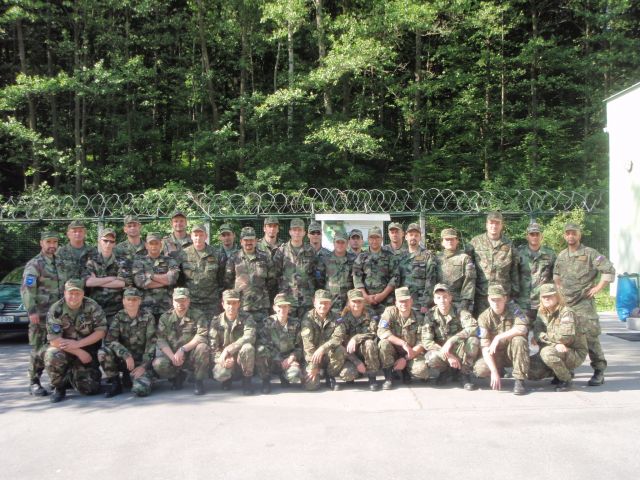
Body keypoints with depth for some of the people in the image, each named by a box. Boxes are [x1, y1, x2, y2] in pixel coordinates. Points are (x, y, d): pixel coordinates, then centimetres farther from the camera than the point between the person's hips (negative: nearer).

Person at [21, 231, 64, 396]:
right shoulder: (34, 264, -5)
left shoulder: (59, 264, 17)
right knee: (39, 349, -5)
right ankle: (34, 383, 3)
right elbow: (26, 289, -13)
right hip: (41, 315, -6)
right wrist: (31, 311, -20)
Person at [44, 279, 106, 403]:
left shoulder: (92, 307, -10)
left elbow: (101, 331, -11)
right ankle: (59, 388, -7)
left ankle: (72, 375, 27)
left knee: (89, 388, -11)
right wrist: (79, 353, -23)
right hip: (65, 350, -1)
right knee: (52, 356, -36)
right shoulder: (56, 310, -14)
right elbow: (54, 340, -18)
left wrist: (78, 344, -21)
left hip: (88, 350, 1)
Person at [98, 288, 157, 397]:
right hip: (123, 359, 2)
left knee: (141, 390, -27)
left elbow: (151, 343, -9)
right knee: (102, 353, -27)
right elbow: (109, 340, -14)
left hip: (142, 361, -2)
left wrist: (144, 366, -17)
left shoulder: (148, 317, -6)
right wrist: (126, 354, -28)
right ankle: (115, 383, -4)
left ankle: (128, 378, 10)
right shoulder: (119, 317, -2)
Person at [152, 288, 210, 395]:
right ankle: (178, 376, 8)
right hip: (172, 355, 2)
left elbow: (202, 336, -18)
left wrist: (182, 349, -27)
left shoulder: (198, 316, -5)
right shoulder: (165, 317, 2)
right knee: (157, 364, -27)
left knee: (202, 347, -33)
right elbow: (160, 340, -7)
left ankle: (198, 381, -10)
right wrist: (172, 357, -22)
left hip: (192, 357, -2)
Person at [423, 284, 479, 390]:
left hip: (459, 352, 0)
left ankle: (465, 374, -8)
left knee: (474, 341, -30)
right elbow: (427, 342, -14)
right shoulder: (430, 316, -7)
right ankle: (444, 370, 4)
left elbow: (473, 327, -30)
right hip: (441, 353, 0)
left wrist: (451, 341, -36)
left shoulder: (459, 312, -10)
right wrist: (447, 356, -25)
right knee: (431, 358, -35)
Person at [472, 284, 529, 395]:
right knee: (480, 369, -26)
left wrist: (498, 337, -31)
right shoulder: (484, 317, -13)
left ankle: (520, 380, -21)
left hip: (513, 352, -1)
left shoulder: (513, 309, -13)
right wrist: (494, 372, -28)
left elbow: (522, 329, -30)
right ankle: (500, 371, 11)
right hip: (496, 354, 1)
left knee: (519, 339, -32)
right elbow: (485, 347, -18)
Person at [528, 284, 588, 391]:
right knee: (529, 370, -8)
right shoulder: (542, 313, 4)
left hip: (575, 354, -7)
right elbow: (537, 334, -9)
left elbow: (565, 337, -30)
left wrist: (544, 336, -15)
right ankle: (560, 372, 15)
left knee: (548, 353, -35)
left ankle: (566, 379, -9)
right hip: (557, 350, 7)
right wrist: (555, 344, -26)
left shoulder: (566, 312, -17)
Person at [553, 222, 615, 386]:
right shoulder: (561, 256, 13)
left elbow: (609, 270, -9)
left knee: (590, 337, -9)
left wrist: (597, 288, -10)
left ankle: (599, 371, 2)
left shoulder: (590, 254, -5)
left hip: (584, 303, -6)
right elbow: (556, 275, 28)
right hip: (565, 303, 6)